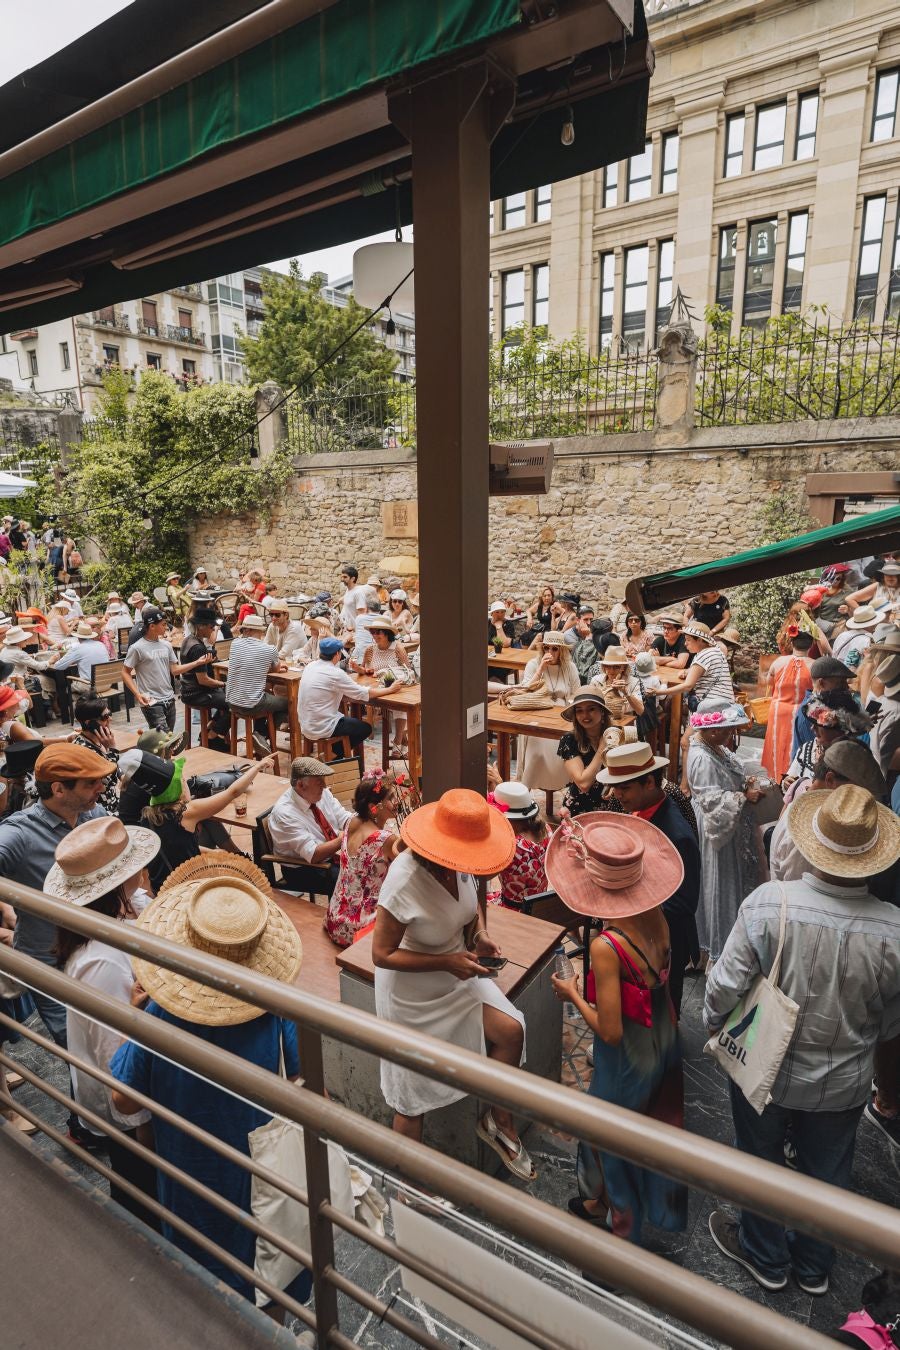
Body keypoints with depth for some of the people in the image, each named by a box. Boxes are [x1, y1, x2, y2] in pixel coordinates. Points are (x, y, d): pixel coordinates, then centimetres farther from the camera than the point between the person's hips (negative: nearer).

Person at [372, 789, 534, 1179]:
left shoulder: (457, 864, -15)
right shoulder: (404, 881, -34)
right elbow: (382, 955, -25)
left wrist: (481, 933, -10)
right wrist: (448, 962, -28)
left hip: (454, 970, 6)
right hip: (411, 989, -5)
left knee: (510, 1030, -11)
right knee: (411, 1094, 10)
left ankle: (499, 1121, 15)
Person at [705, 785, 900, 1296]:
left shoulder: (769, 903, -32)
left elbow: (725, 985, -23)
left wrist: (714, 1025, -1)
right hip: (843, 1084, 2)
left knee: (761, 1163, 26)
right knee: (828, 1173, 29)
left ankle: (765, 1256, 50)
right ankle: (815, 1266, 53)